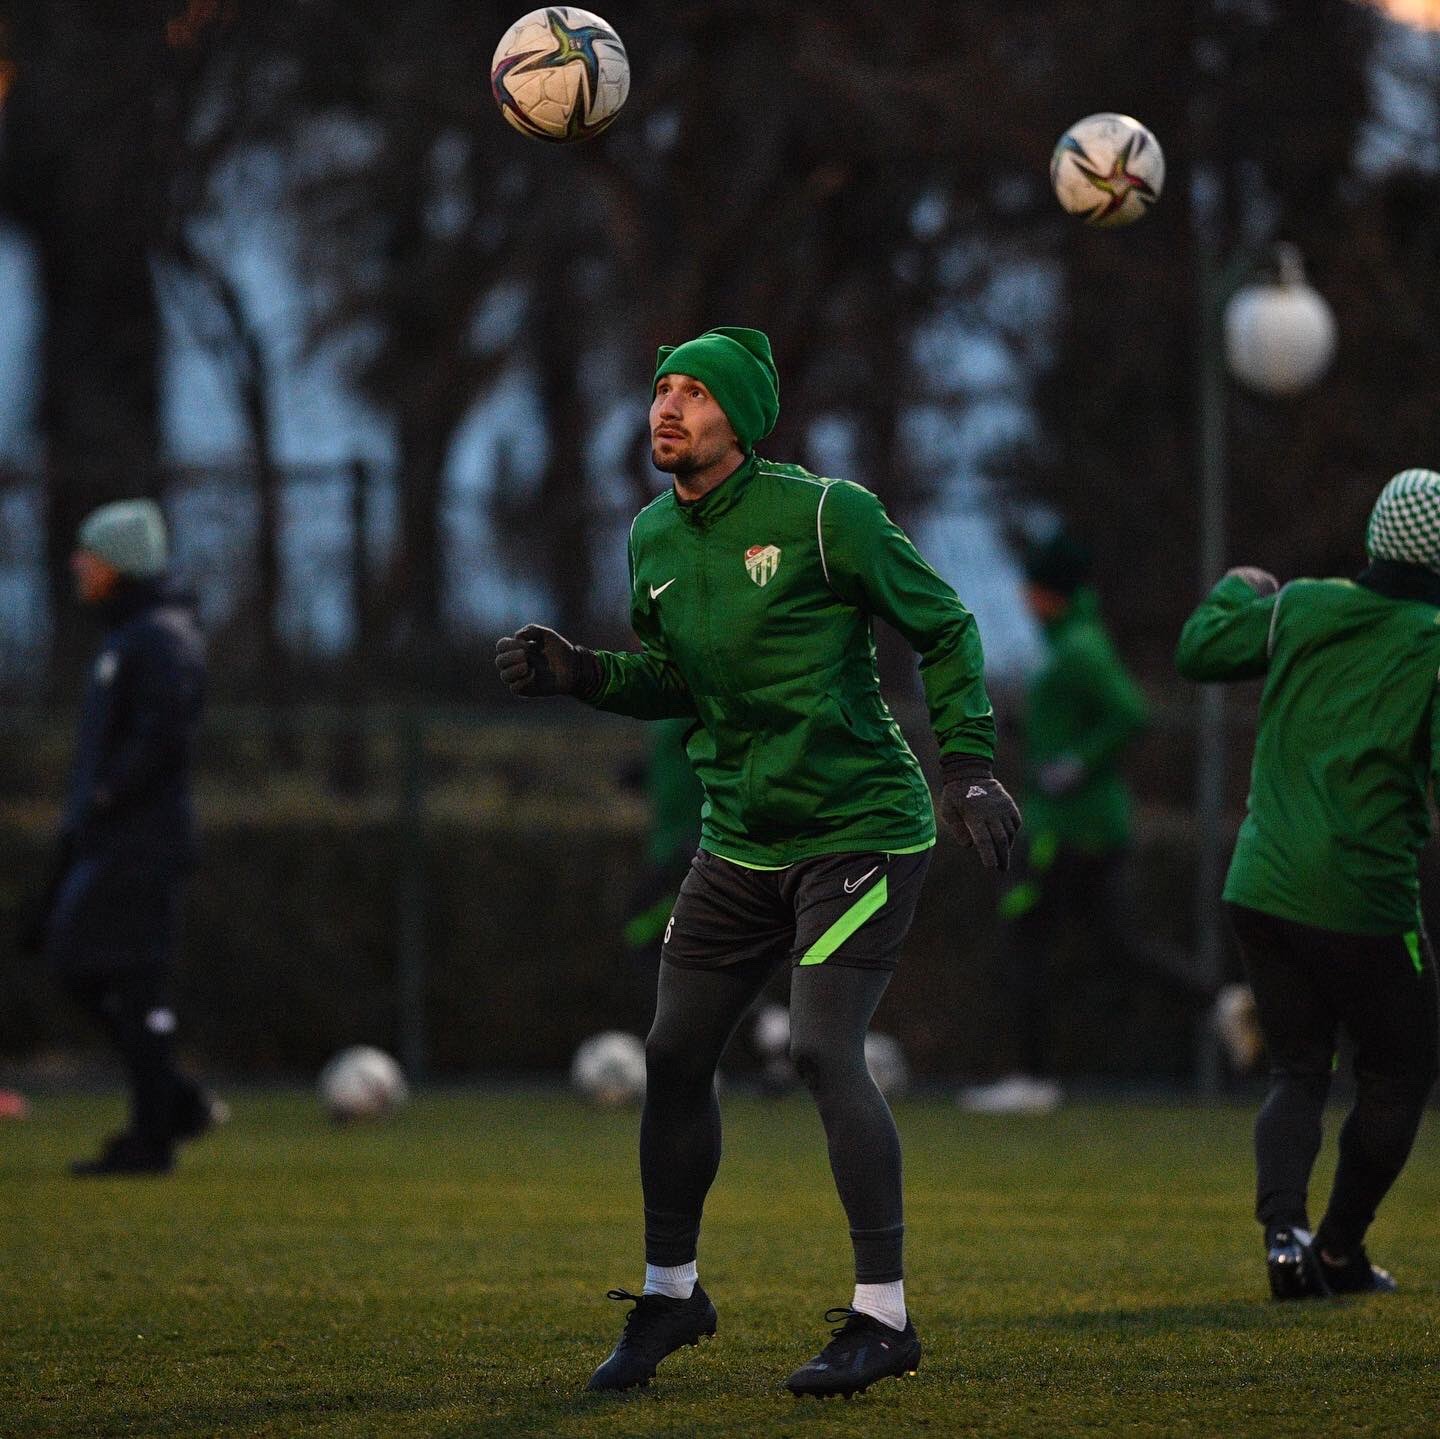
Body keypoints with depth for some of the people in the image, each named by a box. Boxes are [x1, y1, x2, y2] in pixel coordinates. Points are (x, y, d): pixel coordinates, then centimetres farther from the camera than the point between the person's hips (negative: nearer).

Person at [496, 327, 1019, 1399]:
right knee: (675, 1055, 6)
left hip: (861, 829, -7)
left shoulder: (822, 514, -15)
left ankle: (883, 1316, -9)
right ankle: (670, 1294, 25)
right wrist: (577, 673, 1)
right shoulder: (655, 540, 5)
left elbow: (945, 629, -6)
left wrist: (968, 766, -14)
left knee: (824, 1049, -18)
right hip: (741, 840, 7)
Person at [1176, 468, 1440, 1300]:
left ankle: (1285, 1227, -8)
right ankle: (1340, 1250, 16)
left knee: (1298, 1073, 15)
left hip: (1263, 889, 5)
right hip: (1366, 903, -5)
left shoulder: (1301, 608, 2)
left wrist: (1237, 593, 32)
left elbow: (1200, 652, 16)